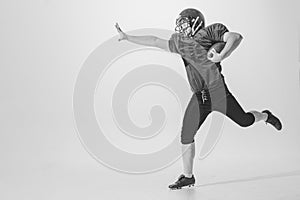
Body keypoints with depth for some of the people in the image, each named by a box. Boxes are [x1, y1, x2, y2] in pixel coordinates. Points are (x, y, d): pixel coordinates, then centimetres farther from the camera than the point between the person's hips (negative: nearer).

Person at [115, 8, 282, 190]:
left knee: (245, 121, 0)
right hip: (199, 98, 5)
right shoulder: (179, 42, 14)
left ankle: (266, 116, 36)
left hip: (217, 90, -5)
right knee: (186, 136, 1)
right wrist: (127, 37, 16)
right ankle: (188, 176, 17)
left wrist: (221, 56, -23)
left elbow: (236, 37, -10)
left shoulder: (209, 32, -2)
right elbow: (155, 41, 18)